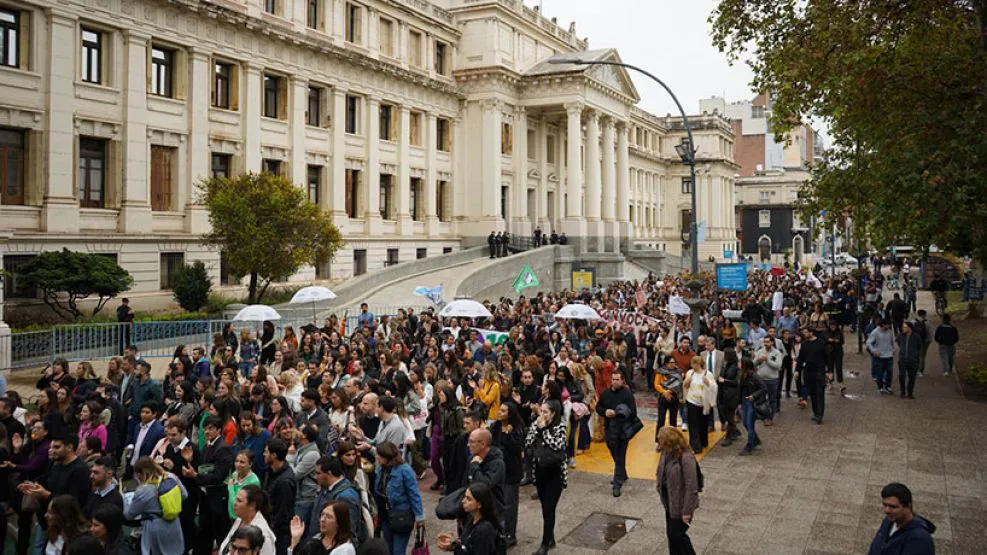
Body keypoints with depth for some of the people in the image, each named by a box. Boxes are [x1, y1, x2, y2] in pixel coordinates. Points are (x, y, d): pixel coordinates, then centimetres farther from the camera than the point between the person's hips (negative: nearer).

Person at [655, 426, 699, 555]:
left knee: (678, 534, 5)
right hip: (670, 503, 8)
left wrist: (686, 511, -20)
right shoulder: (667, 453, -4)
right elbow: (661, 472, 16)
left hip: (681, 505, -8)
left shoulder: (686, 458, -29)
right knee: (671, 534, 18)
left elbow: (691, 488, -25)